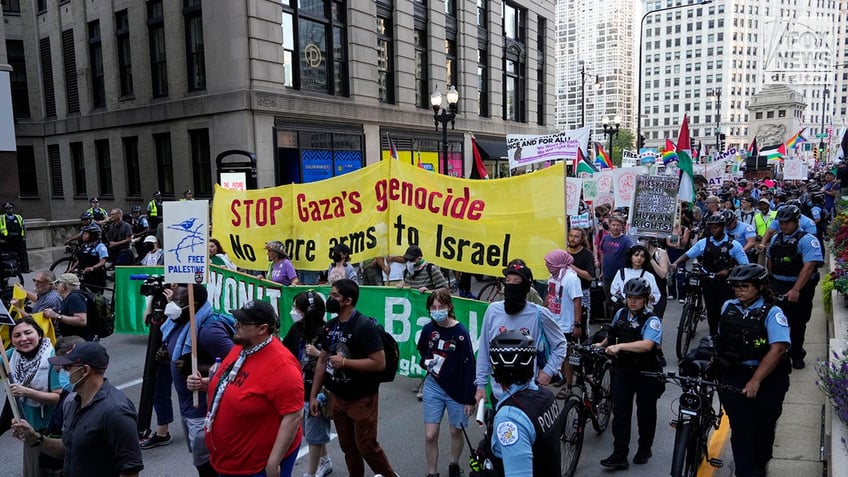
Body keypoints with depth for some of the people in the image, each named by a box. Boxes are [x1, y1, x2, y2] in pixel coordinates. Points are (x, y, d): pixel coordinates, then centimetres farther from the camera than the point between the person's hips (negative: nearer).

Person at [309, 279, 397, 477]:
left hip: (362, 399, -6)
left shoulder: (365, 326, -20)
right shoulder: (330, 326, 2)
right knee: (347, 446, 16)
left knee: (366, 446, 4)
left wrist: (345, 362, -22)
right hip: (338, 398, 6)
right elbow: (322, 360, 9)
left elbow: (379, 363, -24)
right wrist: (313, 395, 8)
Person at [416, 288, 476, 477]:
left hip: (457, 390, -2)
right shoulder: (428, 329, -7)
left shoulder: (460, 333, -19)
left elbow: (469, 368, -14)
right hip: (433, 387, 3)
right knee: (430, 435, 1)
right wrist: (426, 362, -4)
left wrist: (470, 399, -12)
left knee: (456, 432, 17)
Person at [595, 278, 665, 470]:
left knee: (645, 412, 12)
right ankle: (619, 455, 6)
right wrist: (602, 345, 17)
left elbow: (647, 345, -36)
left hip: (646, 373, -4)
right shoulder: (621, 314, 1)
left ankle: (644, 450, 34)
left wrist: (619, 346, -41)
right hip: (623, 369, 4)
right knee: (620, 412, 1)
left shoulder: (652, 321, -18)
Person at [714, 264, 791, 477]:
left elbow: (777, 349, -20)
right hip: (733, 376, 2)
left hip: (767, 379, -2)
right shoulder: (728, 307, 3)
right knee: (741, 428, -6)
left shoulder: (772, 313, -11)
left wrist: (755, 380, -25)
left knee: (763, 427, 12)